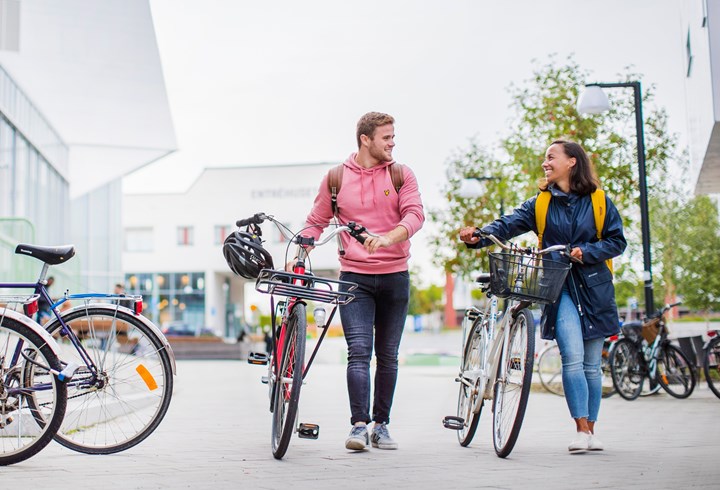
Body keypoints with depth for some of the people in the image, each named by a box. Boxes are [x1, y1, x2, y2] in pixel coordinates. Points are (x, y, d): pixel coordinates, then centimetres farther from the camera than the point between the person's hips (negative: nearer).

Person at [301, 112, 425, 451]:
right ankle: (359, 425, -12)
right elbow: (316, 221, 12)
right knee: (359, 351, -12)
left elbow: (414, 215, -8)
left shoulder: (401, 175, 5)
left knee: (388, 356, 7)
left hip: (395, 277, 1)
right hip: (354, 277, -1)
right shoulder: (336, 178, 5)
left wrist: (387, 238, -27)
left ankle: (381, 425, 17)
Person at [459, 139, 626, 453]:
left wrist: (586, 252, -12)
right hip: (559, 287, 0)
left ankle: (591, 430, 16)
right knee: (572, 358, -15)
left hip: (594, 288, 0)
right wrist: (478, 236, -25)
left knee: (592, 364, 4)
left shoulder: (598, 202, 5)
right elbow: (508, 225, -7)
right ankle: (581, 430, -11)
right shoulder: (540, 204, 7)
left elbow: (617, 241, 4)